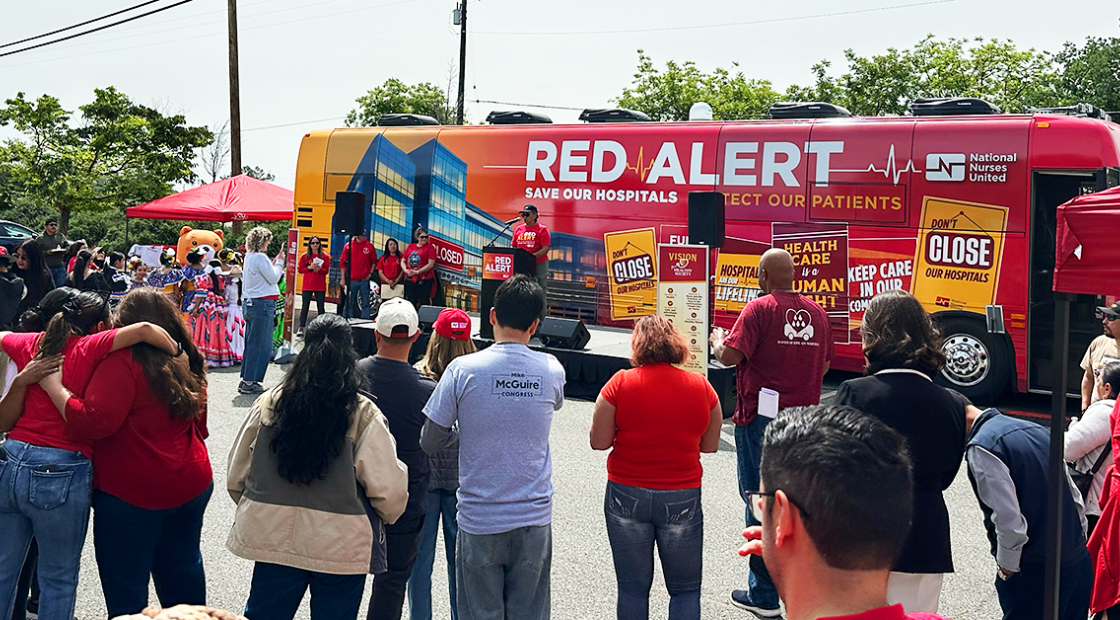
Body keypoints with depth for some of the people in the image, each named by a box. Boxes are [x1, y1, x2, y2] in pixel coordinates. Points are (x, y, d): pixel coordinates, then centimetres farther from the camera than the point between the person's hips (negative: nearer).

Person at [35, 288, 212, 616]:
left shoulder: (123, 361, -17)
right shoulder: (187, 363, 7)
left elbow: (92, 422, -26)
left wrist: (52, 384, -18)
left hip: (132, 493, -7)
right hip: (192, 485, 7)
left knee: (125, 588, 8)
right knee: (182, 568, 21)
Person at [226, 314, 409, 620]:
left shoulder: (269, 404, -7)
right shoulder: (364, 416, -15)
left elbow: (236, 476, 3)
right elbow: (389, 492, -13)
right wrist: (387, 516, 10)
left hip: (274, 537, 3)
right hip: (341, 547, -2)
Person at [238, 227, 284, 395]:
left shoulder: (249, 257, 13)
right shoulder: (260, 258, -15)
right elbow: (274, 278, -11)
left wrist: (274, 263, 16)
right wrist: (279, 262, 0)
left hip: (249, 303, 10)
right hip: (262, 304, -10)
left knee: (251, 343, 14)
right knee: (261, 345, -4)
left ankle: (245, 380, 17)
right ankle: (249, 382, -2)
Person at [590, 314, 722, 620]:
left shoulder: (620, 384, -9)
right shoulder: (701, 387, -3)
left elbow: (599, 442, -7)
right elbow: (710, 445, 5)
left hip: (627, 496, 0)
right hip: (682, 499, 1)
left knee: (632, 588, 12)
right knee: (686, 589, 13)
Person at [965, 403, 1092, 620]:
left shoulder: (981, 448, -14)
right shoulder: (1036, 430, 12)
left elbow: (1009, 520, -20)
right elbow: (1076, 499, 14)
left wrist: (1005, 568, -7)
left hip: (1034, 574, -8)